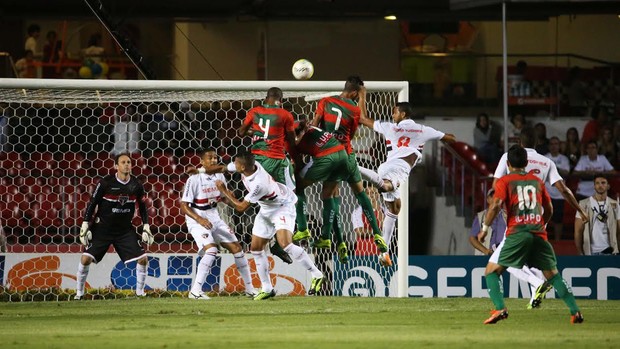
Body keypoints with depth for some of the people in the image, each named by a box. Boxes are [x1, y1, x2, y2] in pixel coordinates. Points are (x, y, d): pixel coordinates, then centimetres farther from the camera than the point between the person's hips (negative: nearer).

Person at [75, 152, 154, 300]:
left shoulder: (136, 185, -4)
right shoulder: (106, 183, -15)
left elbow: (142, 207, 11)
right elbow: (92, 204, -7)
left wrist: (146, 228, 6)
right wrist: (85, 226, -10)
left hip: (125, 230, 3)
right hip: (102, 227, -3)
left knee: (142, 259, -7)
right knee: (86, 259, -13)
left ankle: (140, 292, 9)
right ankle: (79, 293, 5)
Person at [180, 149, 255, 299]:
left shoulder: (219, 176, 1)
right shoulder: (194, 179, -18)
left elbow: (225, 198, 17)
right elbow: (184, 205, -16)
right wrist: (199, 219, -28)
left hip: (214, 217, 7)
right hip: (196, 218, -7)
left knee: (236, 247, 5)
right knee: (211, 250, -26)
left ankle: (249, 288, 17)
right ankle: (195, 291, -21)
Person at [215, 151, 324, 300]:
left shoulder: (259, 184, -36)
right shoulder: (252, 165, -14)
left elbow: (241, 207, -24)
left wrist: (224, 191, -16)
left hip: (283, 208, -9)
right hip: (266, 209, 9)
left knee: (285, 244, -29)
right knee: (256, 248, 6)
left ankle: (316, 275, -19)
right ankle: (267, 289, 16)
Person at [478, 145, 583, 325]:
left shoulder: (504, 181, 7)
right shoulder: (537, 181, 19)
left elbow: (496, 204, -7)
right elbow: (549, 209, 23)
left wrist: (485, 228, 0)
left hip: (517, 234, -4)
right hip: (539, 234, 4)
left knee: (491, 271, 4)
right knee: (552, 274, 14)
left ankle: (500, 308, -17)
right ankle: (575, 311, 4)